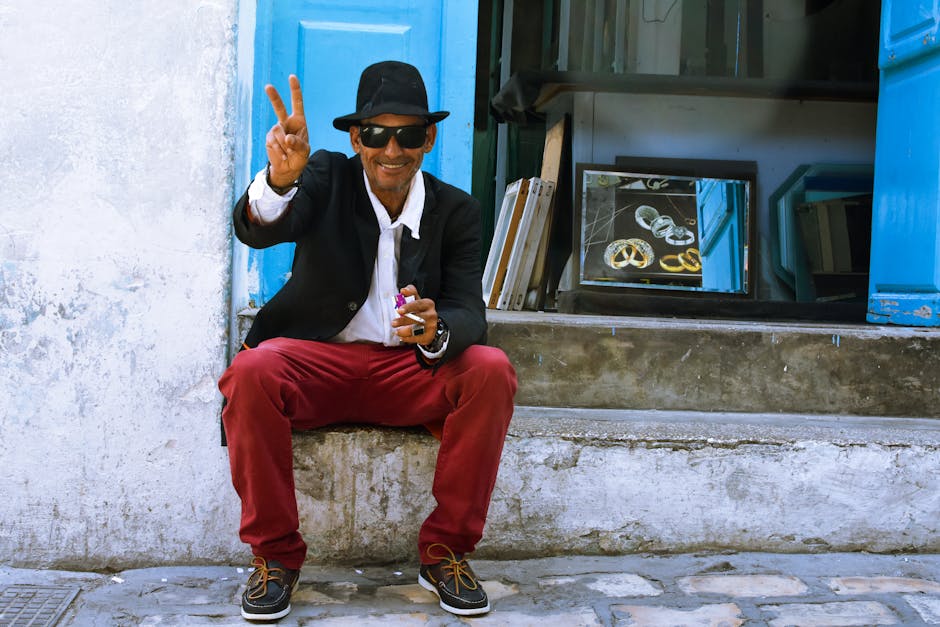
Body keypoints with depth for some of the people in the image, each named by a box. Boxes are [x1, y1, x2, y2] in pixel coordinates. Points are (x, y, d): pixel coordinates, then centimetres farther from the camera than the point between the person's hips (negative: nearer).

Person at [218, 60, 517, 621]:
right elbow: (255, 231, -21)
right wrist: (280, 178, -45)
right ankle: (275, 555, -12)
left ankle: (446, 550, -10)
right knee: (252, 372, -32)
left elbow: (469, 312, -8)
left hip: (412, 369, 2)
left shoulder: (456, 211, 2)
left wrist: (436, 331, -34)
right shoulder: (328, 179, -2)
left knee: (491, 371, -26)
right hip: (318, 361, -1)